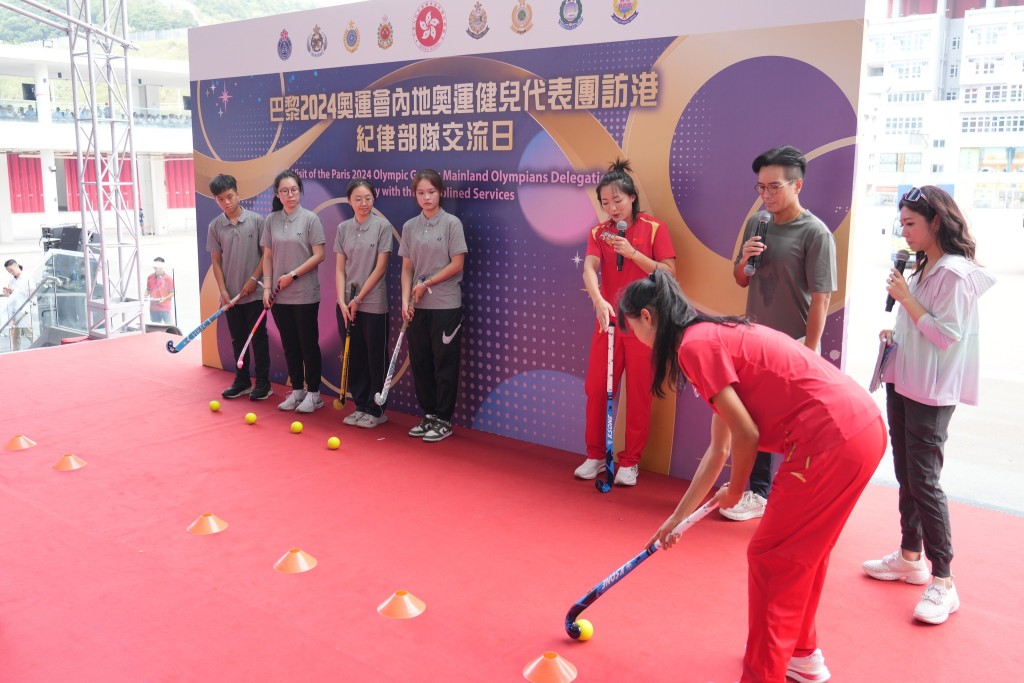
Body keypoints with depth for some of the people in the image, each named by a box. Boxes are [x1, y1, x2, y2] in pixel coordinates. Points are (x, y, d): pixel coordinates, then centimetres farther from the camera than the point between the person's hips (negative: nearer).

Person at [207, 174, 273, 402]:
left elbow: (266, 253, -3)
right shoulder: (215, 226, 3)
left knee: (258, 337, 3)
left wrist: (254, 279, -10)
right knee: (237, 339, 12)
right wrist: (223, 291, -5)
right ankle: (242, 381, 23)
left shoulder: (256, 220, -6)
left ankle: (263, 383, 12)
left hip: (255, 293, -3)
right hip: (231, 295, 3)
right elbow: (216, 261, 4)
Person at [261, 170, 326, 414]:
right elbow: (268, 256, 8)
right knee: (289, 345, 11)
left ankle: (313, 393, 14)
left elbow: (318, 255, -9)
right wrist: (267, 287, 0)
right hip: (280, 296, 4)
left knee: (309, 344, 3)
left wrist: (292, 275, -13)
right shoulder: (271, 220, 6)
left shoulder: (310, 219, -6)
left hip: (305, 295, -4)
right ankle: (297, 390, 23)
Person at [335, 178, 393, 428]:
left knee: (376, 359, 3)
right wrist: (342, 301, -7)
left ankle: (376, 410, 15)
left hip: (373, 304, -4)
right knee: (354, 357, 9)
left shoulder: (383, 226, -5)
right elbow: (339, 269, 5)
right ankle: (361, 405, 22)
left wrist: (358, 298, -10)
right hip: (346, 304, 4)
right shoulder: (343, 228, 6)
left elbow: (380, 267, -9)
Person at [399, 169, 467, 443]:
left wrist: (426, 284, -9)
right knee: (420, 362, 9)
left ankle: (443, 421, 13)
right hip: (419, 307, 5)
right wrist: (405, 300, -6)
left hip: (446, 306, -4)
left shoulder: (452, 223, -5)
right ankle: (428, 416, 23)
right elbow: (407, 268, 7)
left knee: (444, 365, 2)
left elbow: (457, 265, -8)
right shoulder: (409, 227, 8)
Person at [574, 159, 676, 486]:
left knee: (639, 394, 3)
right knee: (596, 389, 6)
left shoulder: (654, 228, -4)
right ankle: (595, 454, 21)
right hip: (608, 320, 3)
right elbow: (589, 270, -11)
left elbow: (669, 273, -9)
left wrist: (633, 253, -20)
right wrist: (599, 301, -30)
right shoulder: (599, 232, 4)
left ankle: (630, 462, 15)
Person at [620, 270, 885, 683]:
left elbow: (746, 435, -11)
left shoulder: (694, 345, -10)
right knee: (803, 551, 24)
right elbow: (719, 449, 24)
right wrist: (678, 517, 31)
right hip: (863, 426, 10)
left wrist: (735, 491, 9)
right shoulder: (719, 336, 19)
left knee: (771, 559, 5)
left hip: (832, 440, -10)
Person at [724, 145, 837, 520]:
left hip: (793, 348, -6)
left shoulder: (815, 233, -12)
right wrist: (744, 259, -7)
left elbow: (820, 299, -14)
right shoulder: (756, 225, 6)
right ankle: (758, 493, 29)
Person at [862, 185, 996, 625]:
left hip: (932, 392, -9)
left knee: (923, 480, -8)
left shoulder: (956, 272, -14)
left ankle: (942, 583, -1)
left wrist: (906, 299, -17)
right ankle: (911, 557, 26)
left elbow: (945, 335, -19)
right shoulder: (922, 269, 13)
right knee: (905, 475, 14)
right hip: (902, 383, 9)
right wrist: (895, 335, 6)